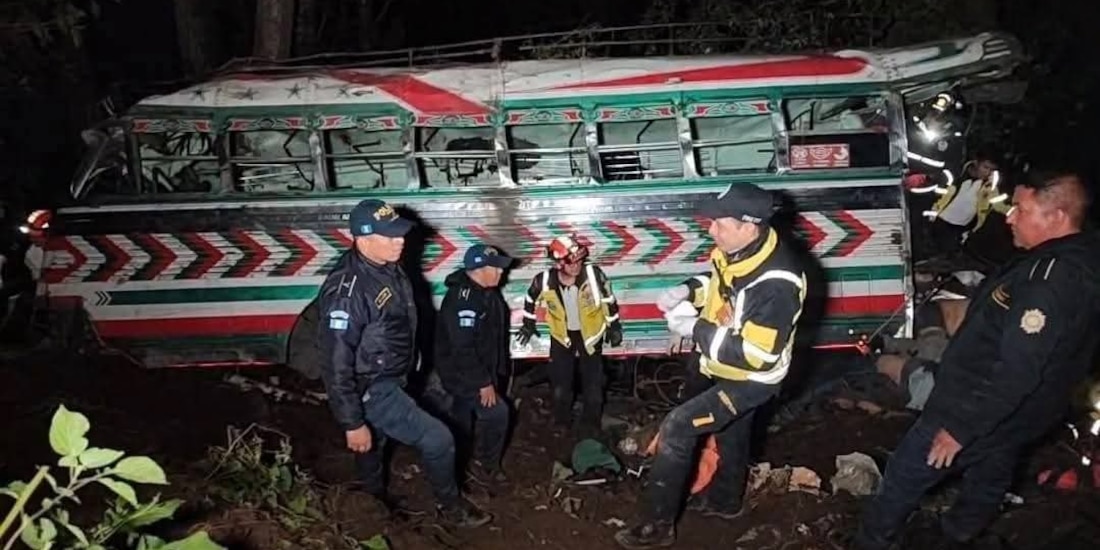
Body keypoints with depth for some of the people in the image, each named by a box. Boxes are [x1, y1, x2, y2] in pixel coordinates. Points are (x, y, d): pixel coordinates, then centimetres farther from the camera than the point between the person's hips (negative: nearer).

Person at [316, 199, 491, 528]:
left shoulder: (388, 268, -3)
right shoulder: (347, 290, -32)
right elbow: (337, 365, -29)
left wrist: (407, 373, 23)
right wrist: (353, 423, -26)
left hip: (390, 381, 9)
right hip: (371, 389, -9)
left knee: (374, 446, 27)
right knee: (438, 439, -5)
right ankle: (451, 506, 19)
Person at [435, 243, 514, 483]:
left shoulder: (487, 292, 4)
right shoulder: (463, 299, -29)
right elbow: (462, 348, -31)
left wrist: (493, 372, 16)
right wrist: (483, 382, -27)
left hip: (477, 369, 10)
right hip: (461, 372, -10)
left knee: (463, 417, 21)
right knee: (496, 413, -9)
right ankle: (485, 464, 9)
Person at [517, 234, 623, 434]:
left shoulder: (593, 274, -28)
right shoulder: (545, 281, -25)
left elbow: (608, 299, -9)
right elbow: (531, 299, -1)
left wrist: (614, 326, 0)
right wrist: (528, 324, 11)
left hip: (590, 333, -1)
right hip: (562, 335, 1)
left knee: (593, 384, 9)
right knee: (561, 384, 11)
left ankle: (591, 425, 32)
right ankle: (561, 424, 36)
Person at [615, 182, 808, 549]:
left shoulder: (775, 283, -36)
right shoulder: (735, 251, -10)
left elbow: (756, 354, -35)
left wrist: (696, 330, -30)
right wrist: (688, 290, -8)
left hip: (750, 380, -9)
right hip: (728, 372, 9)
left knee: (677, 429, -15)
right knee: (729, 433, 29)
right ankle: (725, 499, 55)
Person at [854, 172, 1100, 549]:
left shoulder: (1054, 280, -32)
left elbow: (1017, 371, -33)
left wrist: (960, 427, -27)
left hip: (982, 411, -9)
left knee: (906, 474, 7)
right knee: (989, 479, 25)